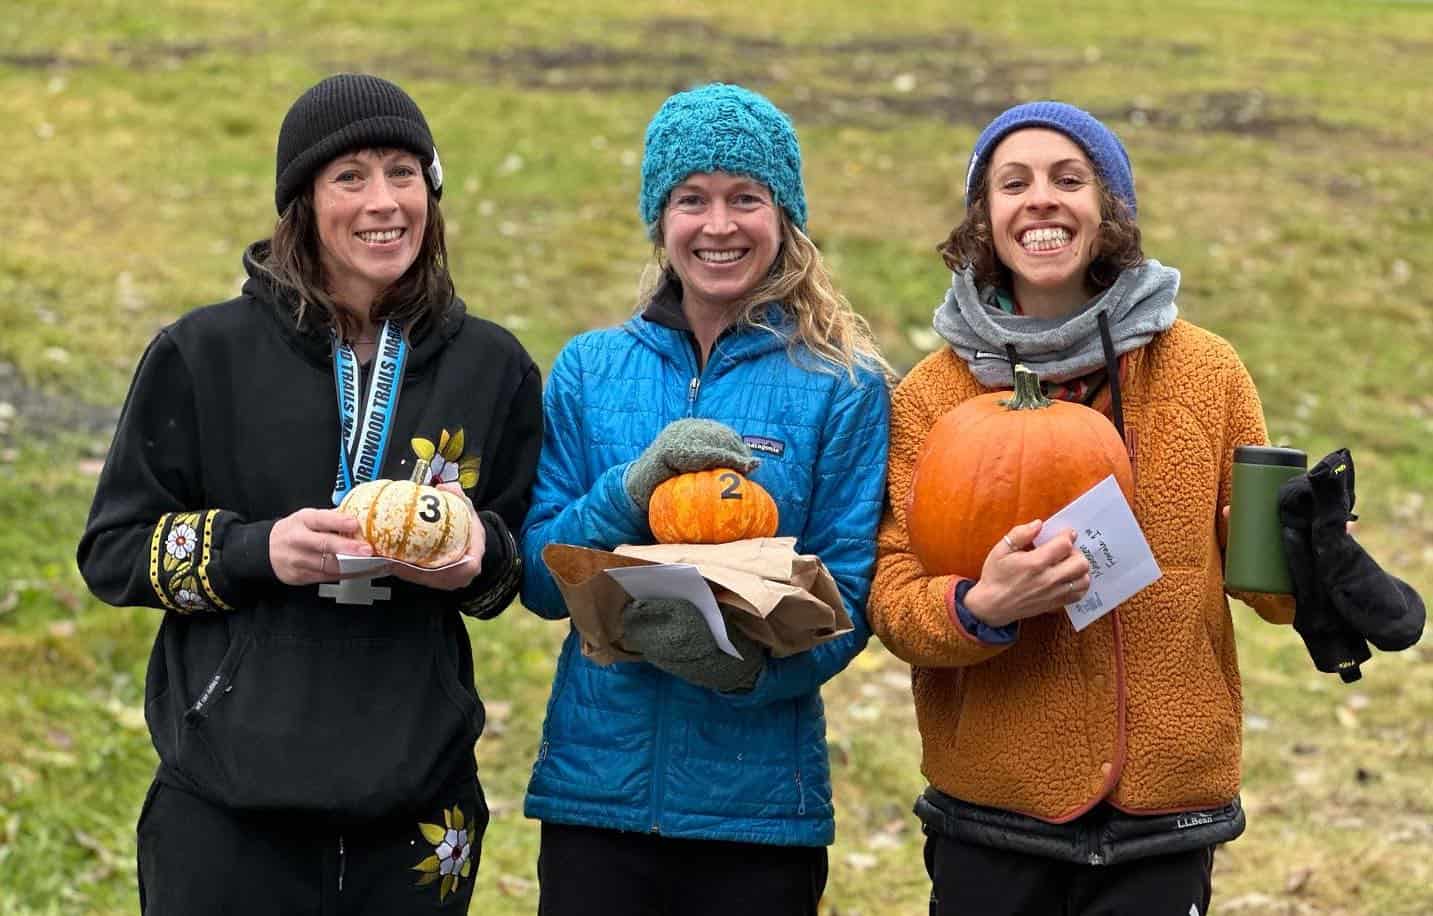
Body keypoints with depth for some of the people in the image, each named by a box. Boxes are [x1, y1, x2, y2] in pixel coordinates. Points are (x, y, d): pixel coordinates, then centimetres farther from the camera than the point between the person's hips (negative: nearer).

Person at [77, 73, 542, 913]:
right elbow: (113, 550, 2)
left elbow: (520, 563, 16)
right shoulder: (206, 353, -1)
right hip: (229, 800, -2)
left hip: (416, 808, 2)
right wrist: (256, 551, -16)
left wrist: (479, 555, -8)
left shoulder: (492, 367, 7)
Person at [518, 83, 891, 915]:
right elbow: (539, 581, 2)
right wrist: (635, 488, -16)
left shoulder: (844, 386, -1)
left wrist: (749, 663, -24)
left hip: (761, 799, -1)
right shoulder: (589, 371, 6)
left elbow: (849, 602, -5)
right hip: (595, 784, 2)